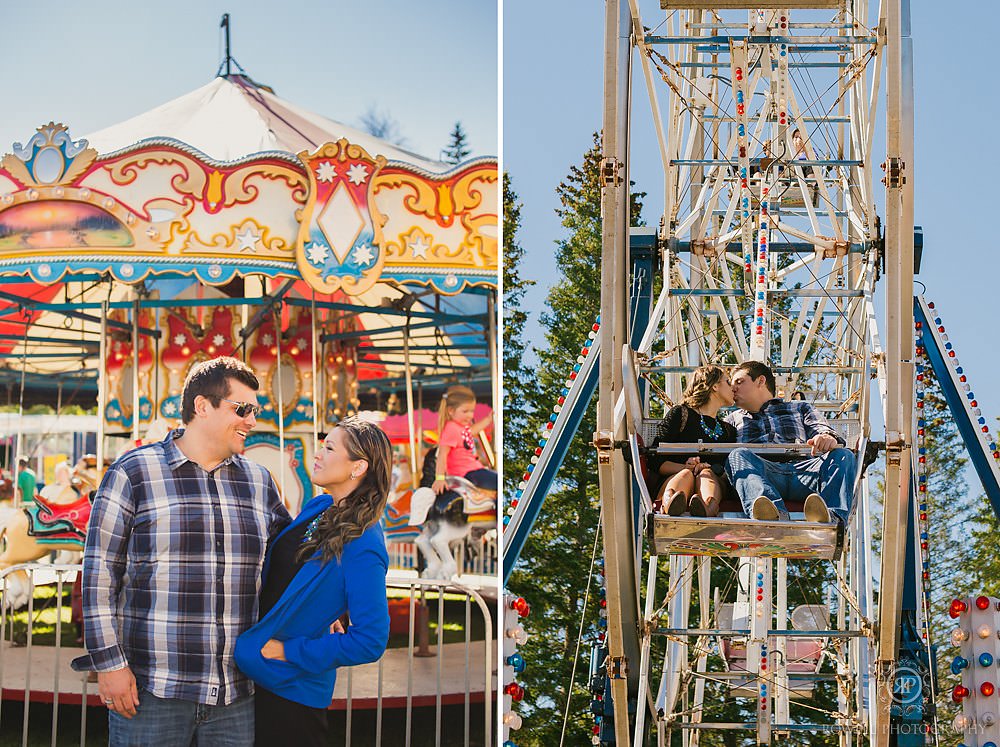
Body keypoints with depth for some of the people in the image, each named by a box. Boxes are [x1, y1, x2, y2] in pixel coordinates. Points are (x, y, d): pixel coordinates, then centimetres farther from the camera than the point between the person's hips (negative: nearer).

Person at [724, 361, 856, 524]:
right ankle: (775, 516, -62)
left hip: (803, 469, 1)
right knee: (738, 455, -33)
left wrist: (828, 438, -12)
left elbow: (821, 429, 15)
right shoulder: (734, 420, 37)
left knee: (843, 456, -27)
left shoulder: (799, 408, 34)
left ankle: (832, 517, -57)